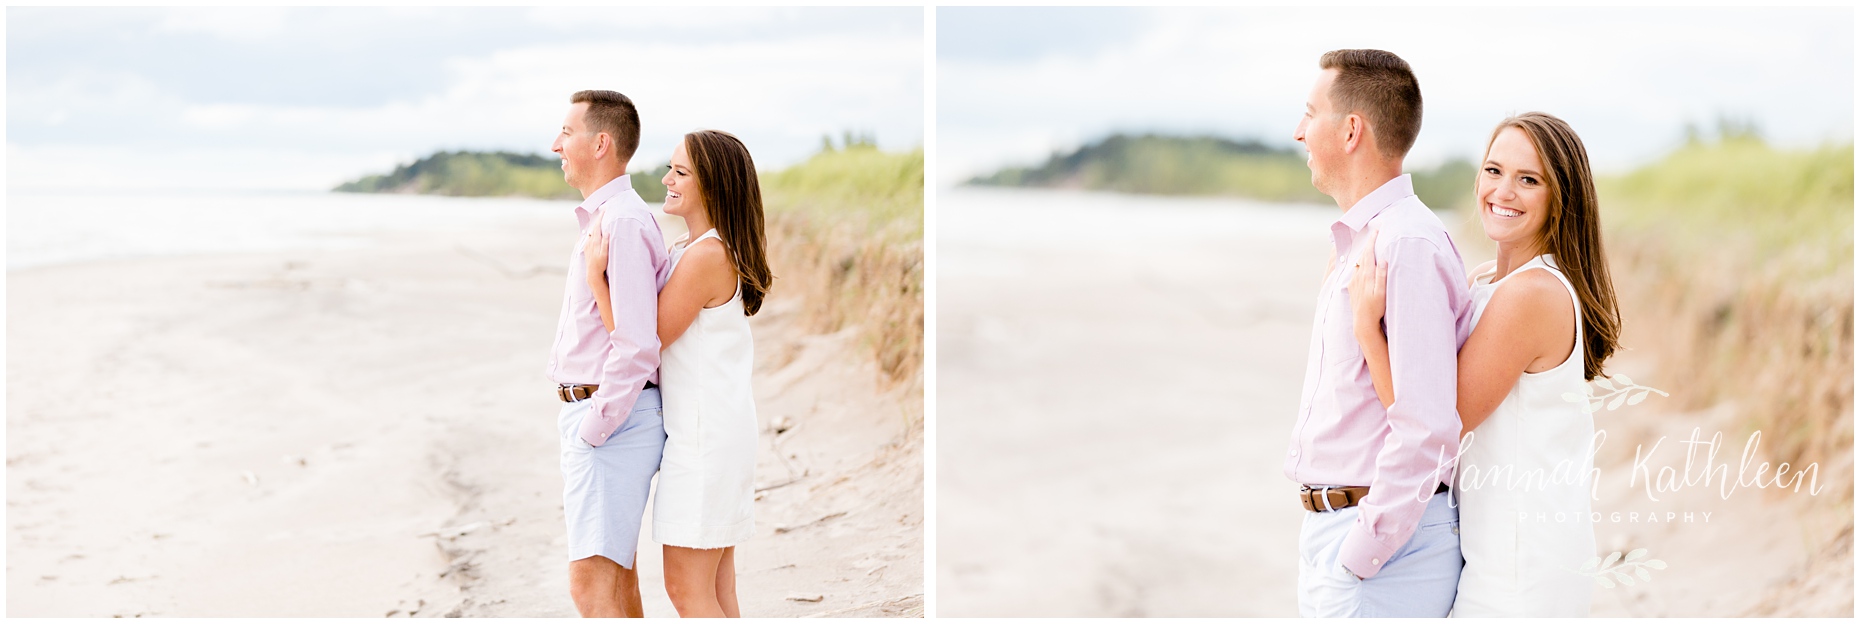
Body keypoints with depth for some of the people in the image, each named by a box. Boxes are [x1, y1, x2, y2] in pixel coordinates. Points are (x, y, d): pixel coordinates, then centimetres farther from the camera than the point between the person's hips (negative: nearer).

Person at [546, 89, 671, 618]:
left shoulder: (622, 222, -18)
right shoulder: (602, 218, 16)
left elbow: (636, 346, -23)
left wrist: (594, 430, -18)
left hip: (612, 416, -11)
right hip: (593, 412, 11)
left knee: (592, 581, -14)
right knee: (617, 574, 18)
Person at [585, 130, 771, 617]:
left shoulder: (705, 256, -18)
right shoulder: (726, 252, 13)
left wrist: (596, 275, -15)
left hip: (704, 434, -10)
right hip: (725, 430, 10)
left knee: (686, 589, -5)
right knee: (717, 593, 12)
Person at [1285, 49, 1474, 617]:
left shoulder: (1408, 245, -17)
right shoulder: (1356, 244, 15)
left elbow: (1426, 431, -23)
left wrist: (1360, 558, -19)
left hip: (1383, 542, -9)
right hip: (1333, 536, 10)